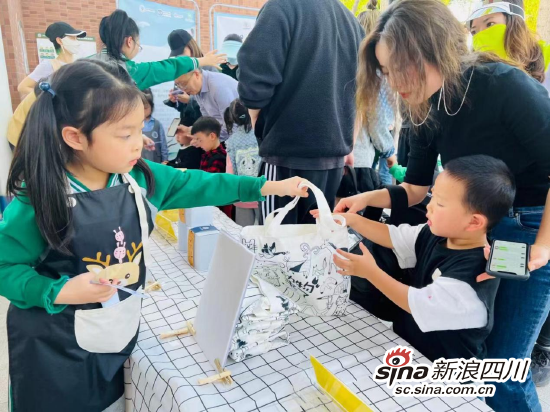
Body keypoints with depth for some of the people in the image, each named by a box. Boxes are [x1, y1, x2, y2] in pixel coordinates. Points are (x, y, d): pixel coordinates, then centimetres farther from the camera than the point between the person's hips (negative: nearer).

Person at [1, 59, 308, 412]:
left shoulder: (141, 178, -8)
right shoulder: (39, 200, -21)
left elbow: (196, 185, 0)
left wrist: (267, 187, -2)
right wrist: (60, 292, -27)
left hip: (120, 334, 4)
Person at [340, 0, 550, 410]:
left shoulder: (504, 86, -21)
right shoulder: (429, 111, -1)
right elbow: (415, 188, 4)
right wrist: (365, 199, -11)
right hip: (478, 228, 6)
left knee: (500, 368, -4)